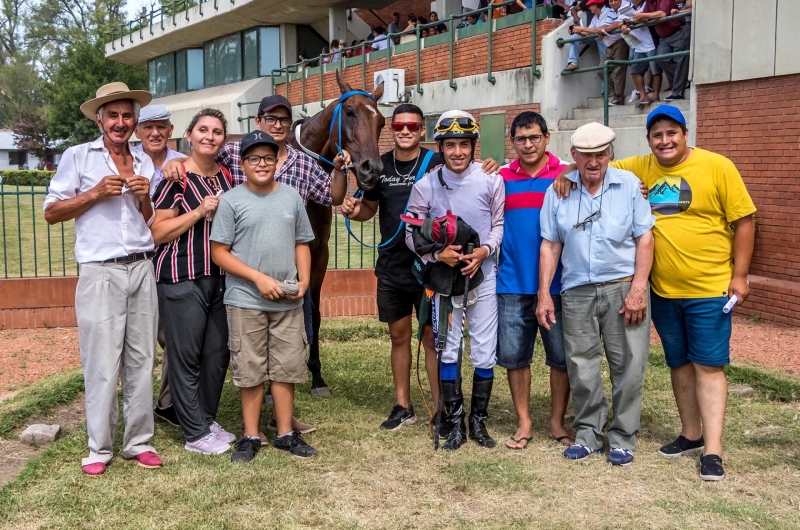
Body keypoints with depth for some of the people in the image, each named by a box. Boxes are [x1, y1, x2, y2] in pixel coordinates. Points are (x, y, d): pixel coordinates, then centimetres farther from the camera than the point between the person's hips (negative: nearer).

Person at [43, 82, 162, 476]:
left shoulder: (145, 163, 15)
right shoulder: (78, 156, 3)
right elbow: (51, 212, 0)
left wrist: (145, 198, -1)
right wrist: (95, 193, -11)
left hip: (142, 270, 4)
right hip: (101, 273, -4)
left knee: (141, 361, 7)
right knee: (102, 365, -3)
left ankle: (138, 442, 16)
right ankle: (99, 448, 9)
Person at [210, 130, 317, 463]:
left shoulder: (291, 197, 7)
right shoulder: (231, 201, -4)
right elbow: (219, 252, -7)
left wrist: (304, 280, -3)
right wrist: (259, 278, -14)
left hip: (288, 301, 3)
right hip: (246, 300, -3)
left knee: (287, 367, 9)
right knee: (250, 370, 5)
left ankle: (285, 434, 21)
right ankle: (250, 437, 18)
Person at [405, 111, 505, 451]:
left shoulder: (491, 182, -5)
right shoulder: (425, 186, -5)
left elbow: (500, 224, 2)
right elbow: (412, 232, -3)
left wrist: (484, 250, -15)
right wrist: (438, 253, -19)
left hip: (483, 276, 0)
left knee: (485, 353, 4)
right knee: (447, 351, 6)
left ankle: (478, 420, 20)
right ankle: (454, 422, 19)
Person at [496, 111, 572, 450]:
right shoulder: (500, 177, 6)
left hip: (557, 283, -2)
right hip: (512, 284, 2)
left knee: (561, 356, 6)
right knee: (514, 356, 7)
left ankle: (557, 421, 22)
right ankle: (524, 423, 21)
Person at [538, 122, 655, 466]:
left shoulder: (628, 184, 1)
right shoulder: (557, 191, 5)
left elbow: (644, 238, -1)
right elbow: (550, 245, 7)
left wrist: (638, 288, -9)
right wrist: (544, 294, 1)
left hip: (623, 287, -1)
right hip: (577, 292, 2)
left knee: (628, 365, 2)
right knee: (581, 366, 6)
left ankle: (622, 437, 16)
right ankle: (588, 433, 22)